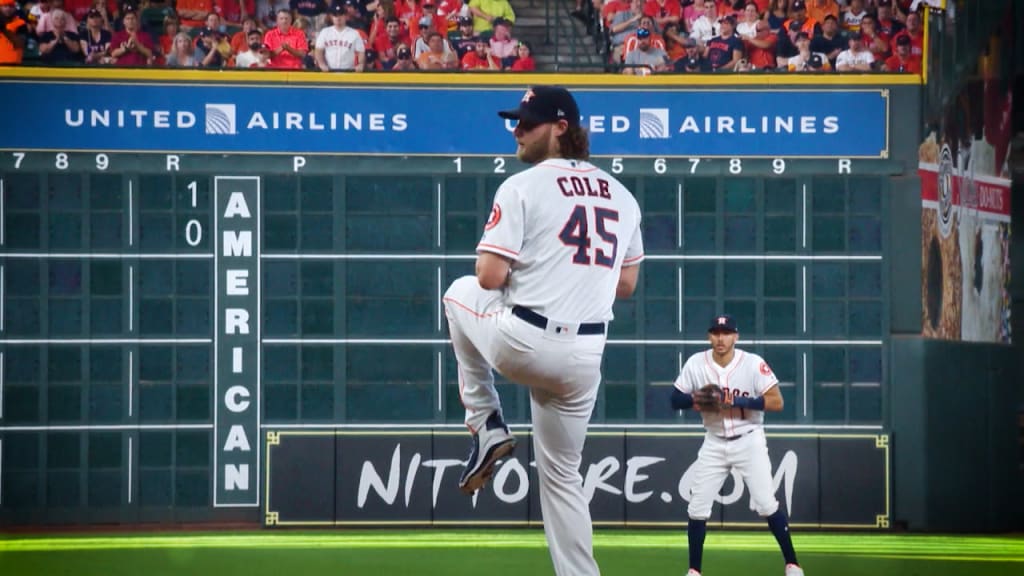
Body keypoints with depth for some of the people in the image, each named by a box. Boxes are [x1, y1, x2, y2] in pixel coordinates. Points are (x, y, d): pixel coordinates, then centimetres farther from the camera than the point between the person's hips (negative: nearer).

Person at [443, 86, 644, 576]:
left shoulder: (522, 188, -7)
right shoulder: (621, 197, 12)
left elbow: (490, 277, -11)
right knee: (561, 474, 19)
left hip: (521, 342, -5)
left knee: (461, 291, 27)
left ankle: (486, 424, 22)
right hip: (584, 359, 5)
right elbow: (626, 284, 18)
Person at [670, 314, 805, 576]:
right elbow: (675, 400, 1)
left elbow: (776, 402, -16)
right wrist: (696, 399, -21)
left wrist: (739, 401, -26)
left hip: (748, 441, -3)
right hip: (714, 444, 3)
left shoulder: (753, 364, -13)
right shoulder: (696, 364, -5)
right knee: (697, 508, 0)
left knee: (766, 504, -12)